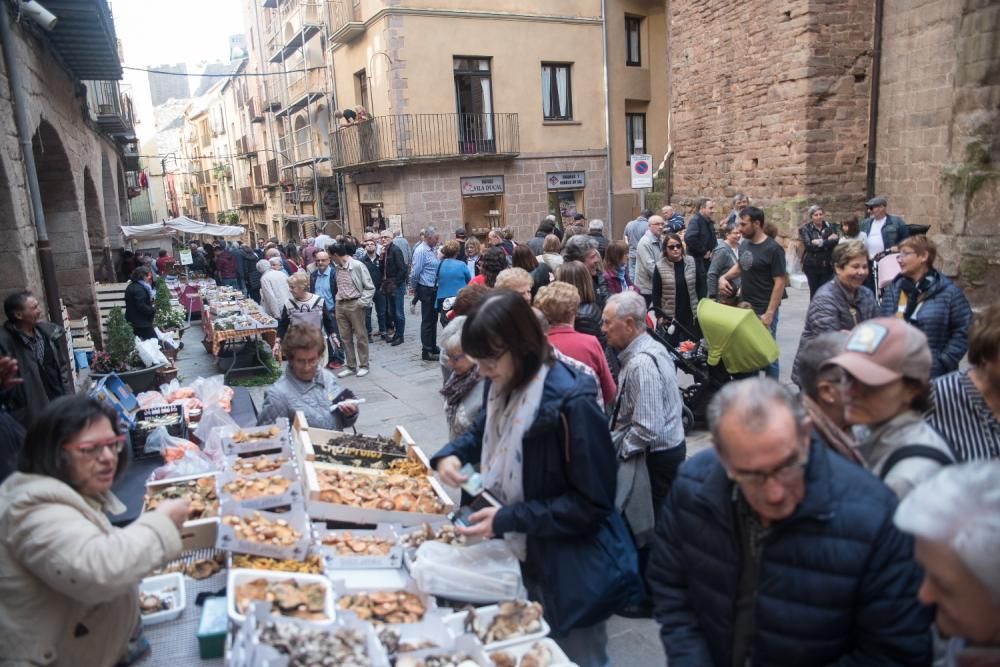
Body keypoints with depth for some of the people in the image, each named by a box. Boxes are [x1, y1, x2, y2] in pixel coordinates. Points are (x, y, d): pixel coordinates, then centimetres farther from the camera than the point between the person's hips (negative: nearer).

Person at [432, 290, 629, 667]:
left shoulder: (571, 403, -28)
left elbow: (592, 504, -26)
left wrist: (508, 519, -28)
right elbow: (484, 432, 16)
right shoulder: (503, 387, -3)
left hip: (567, 567, -7)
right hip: (518, 553, 8)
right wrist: (450, 454, -7)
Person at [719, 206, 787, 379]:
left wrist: (769, 314, -20)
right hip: (744, 308, 7)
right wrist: (724, 277, 6)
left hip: (763, 311, -7)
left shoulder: (773, 249, -14)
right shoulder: (744, 244, 7)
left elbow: (780, 282, -15)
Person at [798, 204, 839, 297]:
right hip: (812, 265, -1)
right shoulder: (805, 229, 0)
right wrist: (828, 240, -13)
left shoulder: (830, 227, 8)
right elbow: (809, 245, -14)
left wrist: (821, 242, -16)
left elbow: (836, 241, -7)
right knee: (814, 291, 3)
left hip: (827, 265, 1)